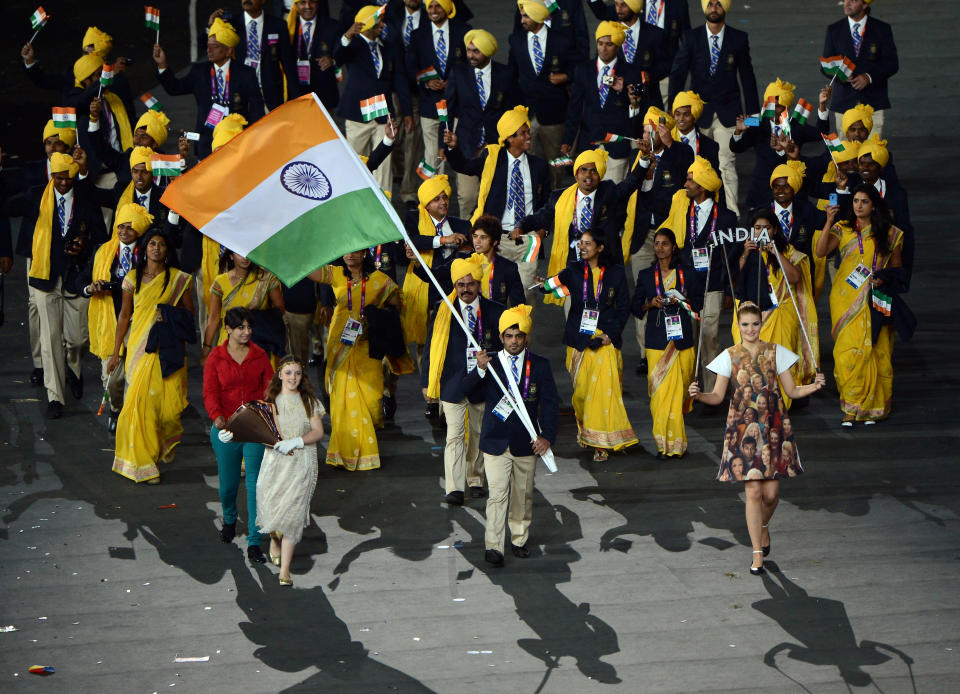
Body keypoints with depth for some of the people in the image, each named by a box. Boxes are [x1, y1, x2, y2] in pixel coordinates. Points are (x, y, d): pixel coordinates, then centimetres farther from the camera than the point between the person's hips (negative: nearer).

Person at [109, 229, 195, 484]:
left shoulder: (178, 279, 4)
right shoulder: (133, 278, 6)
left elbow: (189, 312, 10)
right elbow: (124, 315, 11)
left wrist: (168, 314, -11)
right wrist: (116, 351, 10)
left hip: (168, 347, 0)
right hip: (140, 346, 0)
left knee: (168, 399, -3)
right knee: (141, 401, -7)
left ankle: (167, 442, 31)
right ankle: (143, 462, 2)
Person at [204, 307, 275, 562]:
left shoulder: (260, 356, 5)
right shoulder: (216, 358, 0)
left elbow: (269, 388, 2)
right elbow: (210, 393, -8)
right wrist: (217, 416, -27)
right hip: (226, 430, 0)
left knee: (255, 483, -7)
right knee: (228, 482, 12)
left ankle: (254, 543, -4)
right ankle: (229, 520, 46)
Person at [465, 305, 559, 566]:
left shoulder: (540, 365, 2)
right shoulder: (489, 363, -1)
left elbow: (550, 403, 0)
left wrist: (547, 435, -11)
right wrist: (479, 370, -32)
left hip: (526, 443, 2)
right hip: (496, 442, -2)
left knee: (523, 495, 13)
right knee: (497, 495, -9)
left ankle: (519, 540, 29)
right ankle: (493, 547, -7)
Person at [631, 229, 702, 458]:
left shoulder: (688, 274, 7)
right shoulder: (646, 275, 8)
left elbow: (699, 303, 11)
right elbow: (635, 307, 11)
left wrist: (682, 301, -8)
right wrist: (651, 303, -9)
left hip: (682, 337, 1)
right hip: (657, 340, -1)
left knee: (681, 387, 1)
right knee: (661, 391, -9)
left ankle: (675, 442, 17)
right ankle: (666, 444, -6)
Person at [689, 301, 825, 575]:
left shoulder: (775, 352, 4)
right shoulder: (729, 356, 2)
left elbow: (792, 391, 6)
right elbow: (718, 396, 1)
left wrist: (814, 386, -12)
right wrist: (699, 395, -19)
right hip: (745, 426, -1)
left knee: (771, 493, 0)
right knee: (753, 491, -7)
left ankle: (763, 526, 35)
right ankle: (757, 554, -1)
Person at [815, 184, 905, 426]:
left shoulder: (889, 234, 8)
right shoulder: (842, 229, 7)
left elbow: (896, 266, 14)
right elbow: (820, 251, -6)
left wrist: (885, 279, -6)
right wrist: (829, 224, -15)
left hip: (876, 300, 0)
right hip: (847, 297, 0)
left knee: (876, 350, -3)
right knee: (848, 350, -9)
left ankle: (871, 407, 6)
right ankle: (850, 408, -4)